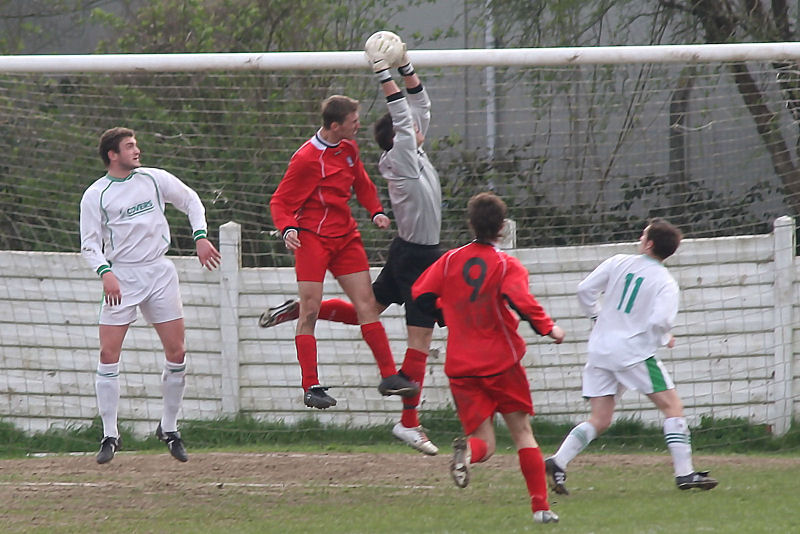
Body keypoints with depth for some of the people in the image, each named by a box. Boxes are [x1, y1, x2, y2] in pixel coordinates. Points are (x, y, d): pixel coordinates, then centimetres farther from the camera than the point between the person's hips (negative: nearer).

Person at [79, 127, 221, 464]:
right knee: (109, 354, -11)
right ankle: (110, 436, -4)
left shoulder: (154, 179, 5)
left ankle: (169, 429, 14)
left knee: (176, 354, -2)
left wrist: (201, 237, 4)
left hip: (159, 273, 2)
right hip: (120, 279, -2)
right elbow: (89, 243, -3)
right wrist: (105, 272, -19)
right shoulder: (95, 196, -2)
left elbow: (190, 201, 17)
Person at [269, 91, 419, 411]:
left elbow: (361, 183, 24)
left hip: (345, 236, 7)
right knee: (310, 311, -8)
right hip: (312, 237, -7)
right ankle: (310, 387, -5)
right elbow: (280, 201, -11)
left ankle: (389, 377, 6)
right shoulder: (306, 159, -15)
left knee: (366, 304, 3)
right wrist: (288, 229, -28)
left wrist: (376, 211, 8)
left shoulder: (348, 149, 7)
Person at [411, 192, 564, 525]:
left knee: (484, 443, 3)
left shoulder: (451, 259, 3)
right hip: (502, 364, -2)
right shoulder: (507, 265, -8)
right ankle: (540, 506, 6)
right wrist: (548, 328, -12)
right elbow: (520, 301, -24)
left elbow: (421, 295, 3)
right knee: (522, 433, 12)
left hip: (462, 368, 2)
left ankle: (468, 450, -34)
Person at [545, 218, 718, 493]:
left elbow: (585, 290, 4)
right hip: (634, 351, -5)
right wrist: (665, 339, 2)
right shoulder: (665, 282, -6)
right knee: (672, 406, 3)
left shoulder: (619, 263, 5)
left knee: (600, 420, 9)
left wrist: (597, 317, 20)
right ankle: (684, 473, -5)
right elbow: (660, 320, -19)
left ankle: (557, 463, -7)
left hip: (599, 348, 5)